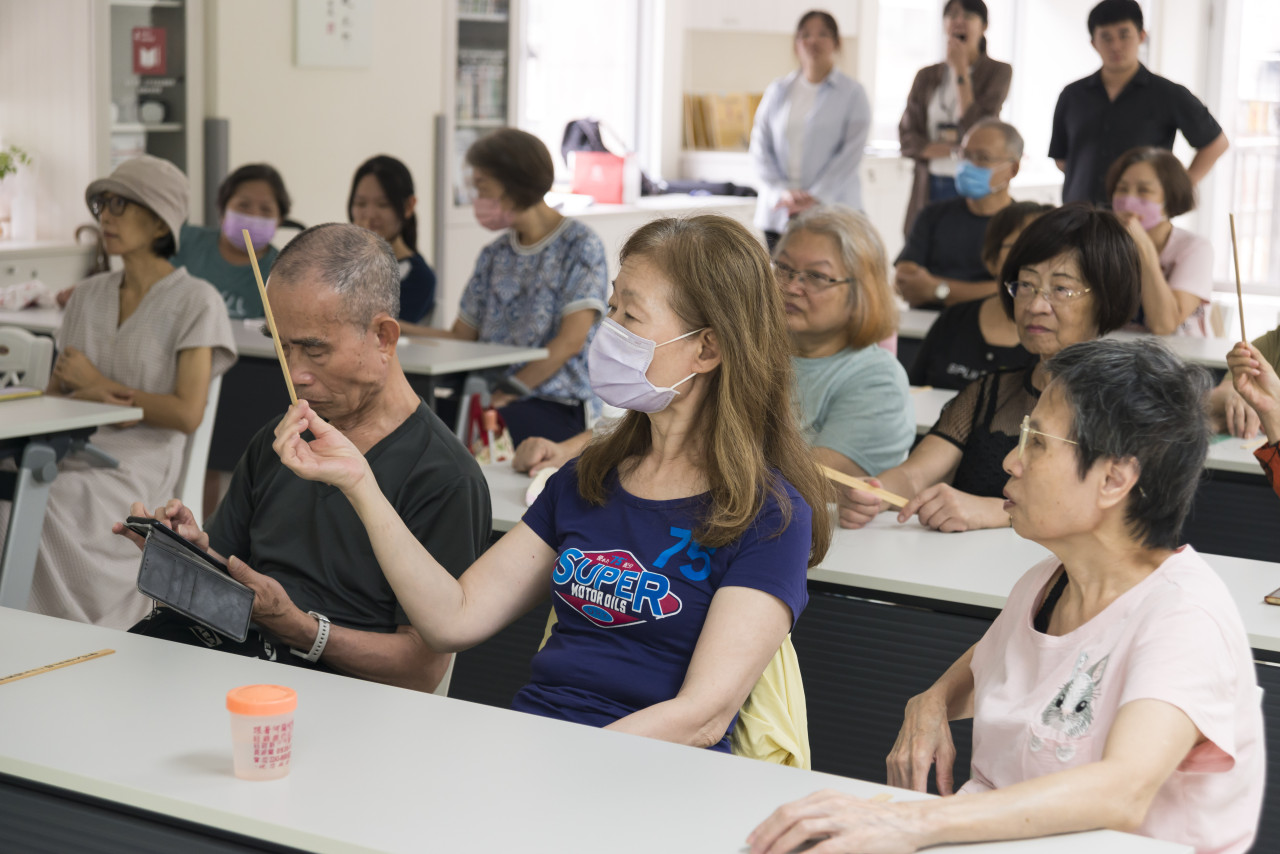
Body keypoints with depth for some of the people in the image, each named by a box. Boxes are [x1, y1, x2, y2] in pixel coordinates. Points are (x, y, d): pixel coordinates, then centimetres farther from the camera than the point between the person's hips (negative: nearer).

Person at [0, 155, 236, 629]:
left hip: (138, 466, -5)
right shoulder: (87, 295, 18)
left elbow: (186, 414, -8)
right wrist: (88, 395, -7)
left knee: (44, 507, -33)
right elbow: (53, 392, 17)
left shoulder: (196, 301, 0)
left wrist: (97, 383, -3)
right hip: (68, 454, 5)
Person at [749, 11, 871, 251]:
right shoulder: (776, 91, 13)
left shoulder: (853, 93, 5)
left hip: (833, 213, -3)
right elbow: (760, 148, 8)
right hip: (778, 213, 3)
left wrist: (815, 198, -13)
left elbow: (851, 153, -3)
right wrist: (782, 192, -9)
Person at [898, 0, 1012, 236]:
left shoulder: (998, 72, 2)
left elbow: (975, 130, -11)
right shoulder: (927, 77, 13)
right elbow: (907, 139, 5)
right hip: (930, 190, 3)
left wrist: (961, 71, -7)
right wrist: (954, 148, -11)